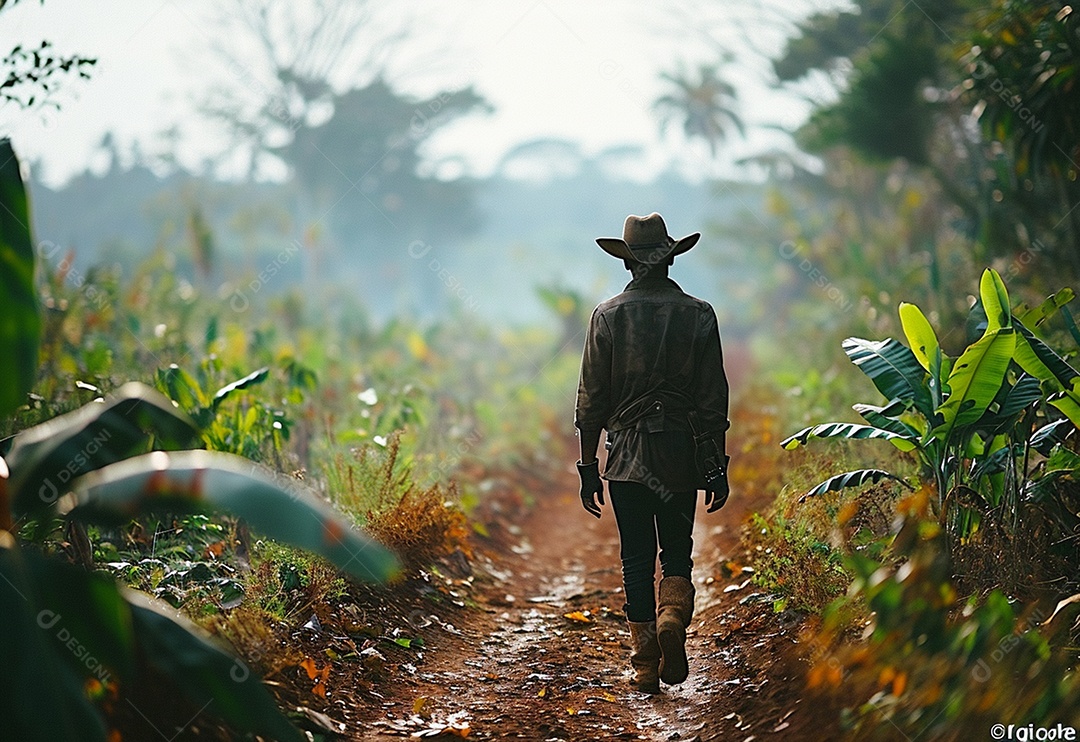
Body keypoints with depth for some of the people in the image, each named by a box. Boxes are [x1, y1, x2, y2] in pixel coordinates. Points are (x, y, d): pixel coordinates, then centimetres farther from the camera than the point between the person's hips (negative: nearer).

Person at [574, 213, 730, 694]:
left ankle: (646, 665, 5)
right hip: (683, 453, 0)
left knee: (636, 559, 6)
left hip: (626, 455, 0)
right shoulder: (698, 314, 0)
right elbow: (713, 399, 0)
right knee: (677, 550, 14)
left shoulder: (607, 316, -1)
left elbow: (591, 400, -1)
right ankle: (673, 618, -14)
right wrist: (717, 466, 5)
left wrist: (588, 467, 5)